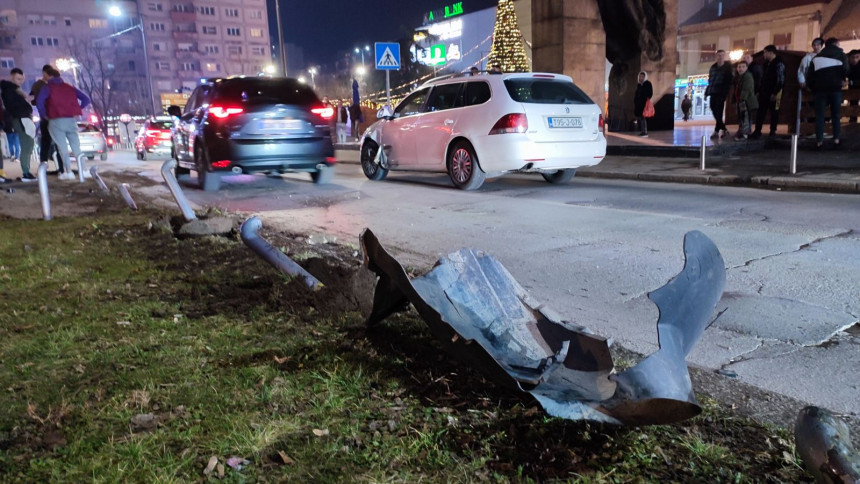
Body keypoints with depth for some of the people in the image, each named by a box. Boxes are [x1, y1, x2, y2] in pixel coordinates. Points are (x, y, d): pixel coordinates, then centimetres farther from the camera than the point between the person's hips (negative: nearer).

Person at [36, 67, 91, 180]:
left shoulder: (48, 87, 3)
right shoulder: (70, 87, 15)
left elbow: (39, 101, -13)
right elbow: (86, 99, 11)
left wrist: (43, 114, 0)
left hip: (56, 121, -3)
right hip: (71, 120, 4)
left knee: (62, 147, -2)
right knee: (76, 146, 6)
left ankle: (68, 171, -8)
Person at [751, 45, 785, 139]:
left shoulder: (779, 64, -8)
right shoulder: (767, 64, 17)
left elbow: (780, 80, -14)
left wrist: (775, 93, -18)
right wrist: (760, 91, 13)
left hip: (774, 93, -7)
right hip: (764, 92, 7)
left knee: (774, 113, 1)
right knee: (760, 112, 3)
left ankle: (773, 132, 6)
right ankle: (757, 132, 4)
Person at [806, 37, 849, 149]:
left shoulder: (816, 57, 19)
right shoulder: (841, 55, 11)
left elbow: (809, 75, 10)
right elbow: (846, 70, -5)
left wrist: (813, 87, 16)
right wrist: (844, 80, 12)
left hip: (820, 88, 1)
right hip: (835, 88, -1)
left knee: (819, 115, 1)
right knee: (836, 114, 9)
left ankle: (819, 141, -7)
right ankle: (836, 139, 4)